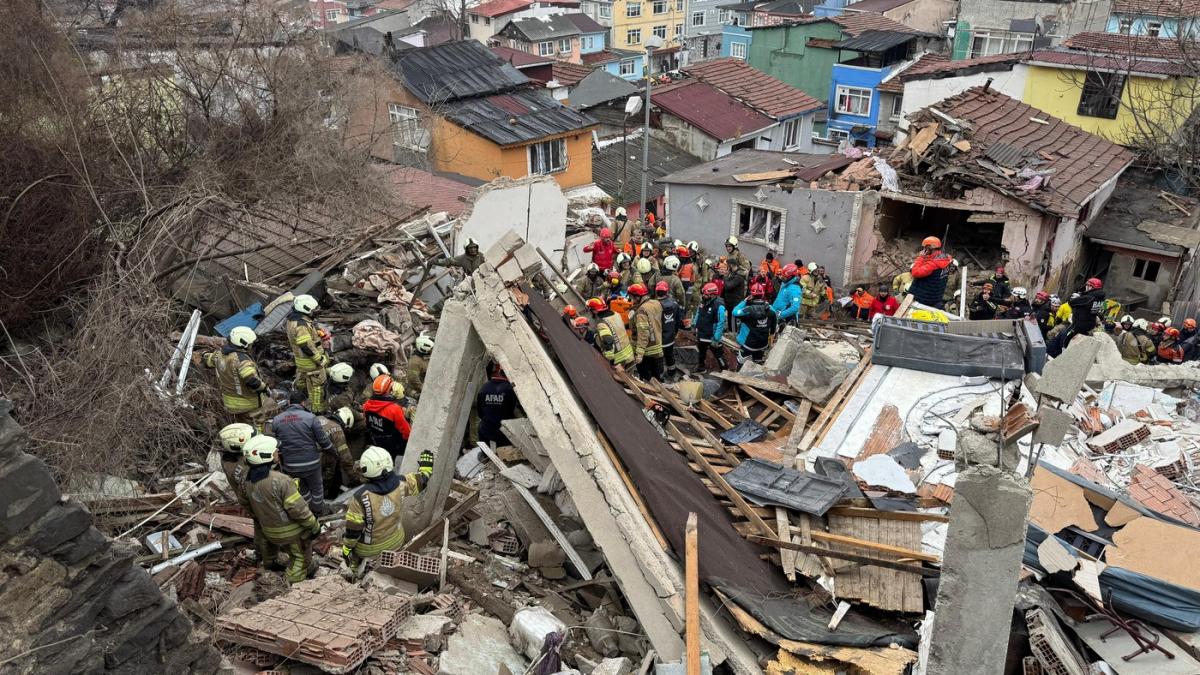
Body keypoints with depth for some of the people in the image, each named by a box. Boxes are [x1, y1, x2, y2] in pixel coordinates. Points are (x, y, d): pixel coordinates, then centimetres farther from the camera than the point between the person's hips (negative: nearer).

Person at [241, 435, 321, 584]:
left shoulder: (249, 481, -8)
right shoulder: (280, 480, -33)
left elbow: (254, 509, 7)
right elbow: (298, 509, -28)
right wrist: (314, 526, -15)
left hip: (268, 529, 7)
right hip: (291, 531, -7)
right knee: (300, 556, 15)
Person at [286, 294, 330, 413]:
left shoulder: (293, 320, 4)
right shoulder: (301, 325, -29)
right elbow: (307, 346, -30)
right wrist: (320, 359, -21)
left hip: (300, 359, 10)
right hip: (310, 361, -10)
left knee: (302, 383, 25)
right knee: (317, 385, 3)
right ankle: (317, 410, 13)